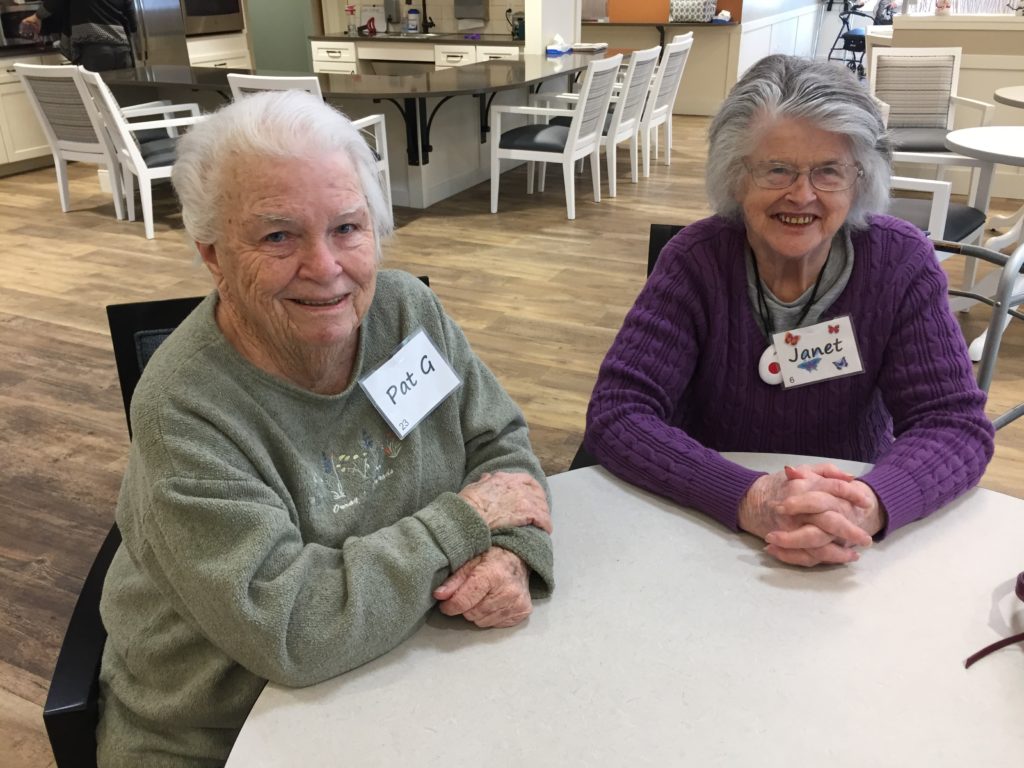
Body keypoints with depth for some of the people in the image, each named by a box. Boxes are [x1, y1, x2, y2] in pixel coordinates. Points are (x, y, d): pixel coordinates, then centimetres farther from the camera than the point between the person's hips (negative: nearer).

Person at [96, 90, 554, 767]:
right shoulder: (183, 411, -23)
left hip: (413, 675, 4)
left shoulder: (408, 309, -8)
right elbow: (288, 628, -28)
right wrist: (466, 519, -20)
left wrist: (510, 552, -19)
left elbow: (499, 442, 1)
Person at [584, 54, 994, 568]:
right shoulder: (697, 260, -12)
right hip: (706, 526, -1)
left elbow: (956, 424, -11)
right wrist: (748, 501, -33)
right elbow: (616, 413, -19)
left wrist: (871, 507, -31)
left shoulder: (899, 261, -9)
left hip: (851, 554, 2)